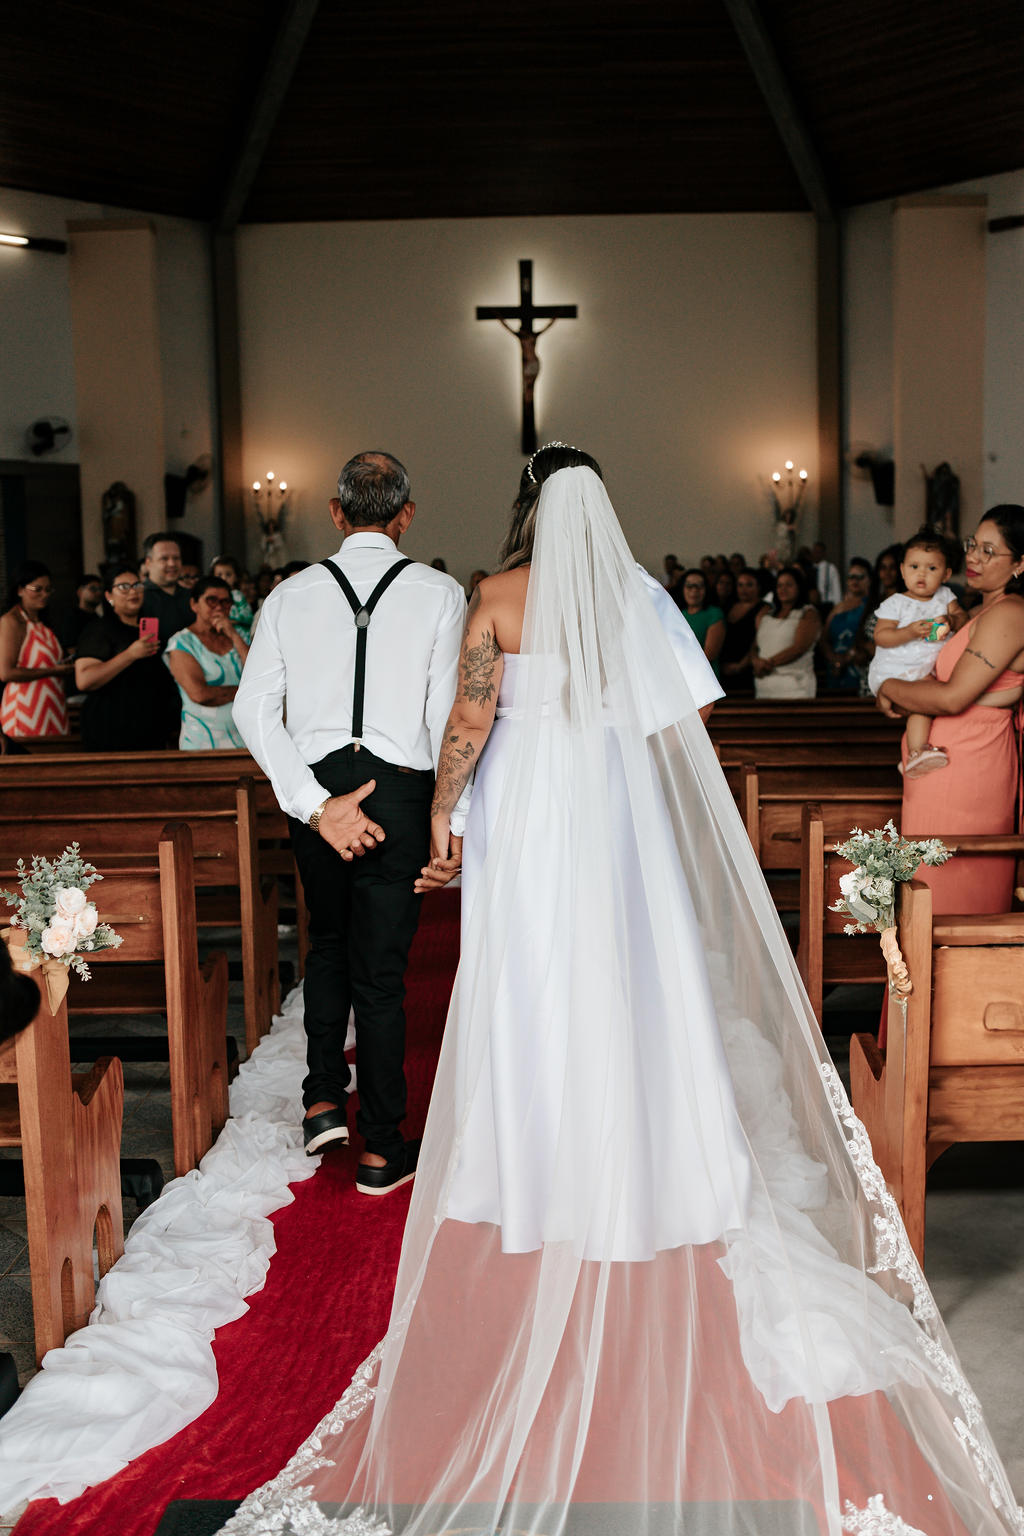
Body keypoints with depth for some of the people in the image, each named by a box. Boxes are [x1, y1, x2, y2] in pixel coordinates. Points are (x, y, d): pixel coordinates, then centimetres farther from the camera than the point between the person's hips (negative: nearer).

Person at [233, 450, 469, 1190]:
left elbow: (255, 708, -6)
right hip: (399, 793, -2)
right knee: (381, 967, 7)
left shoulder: (292, 594, 3)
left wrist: (315, 804, -9)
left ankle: (324, 1095, 21)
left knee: (329, 941, 26)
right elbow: (449, 714, -8)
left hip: (316, 788, 3)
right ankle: (381, 1149, 18)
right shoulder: (439, 593, -4)